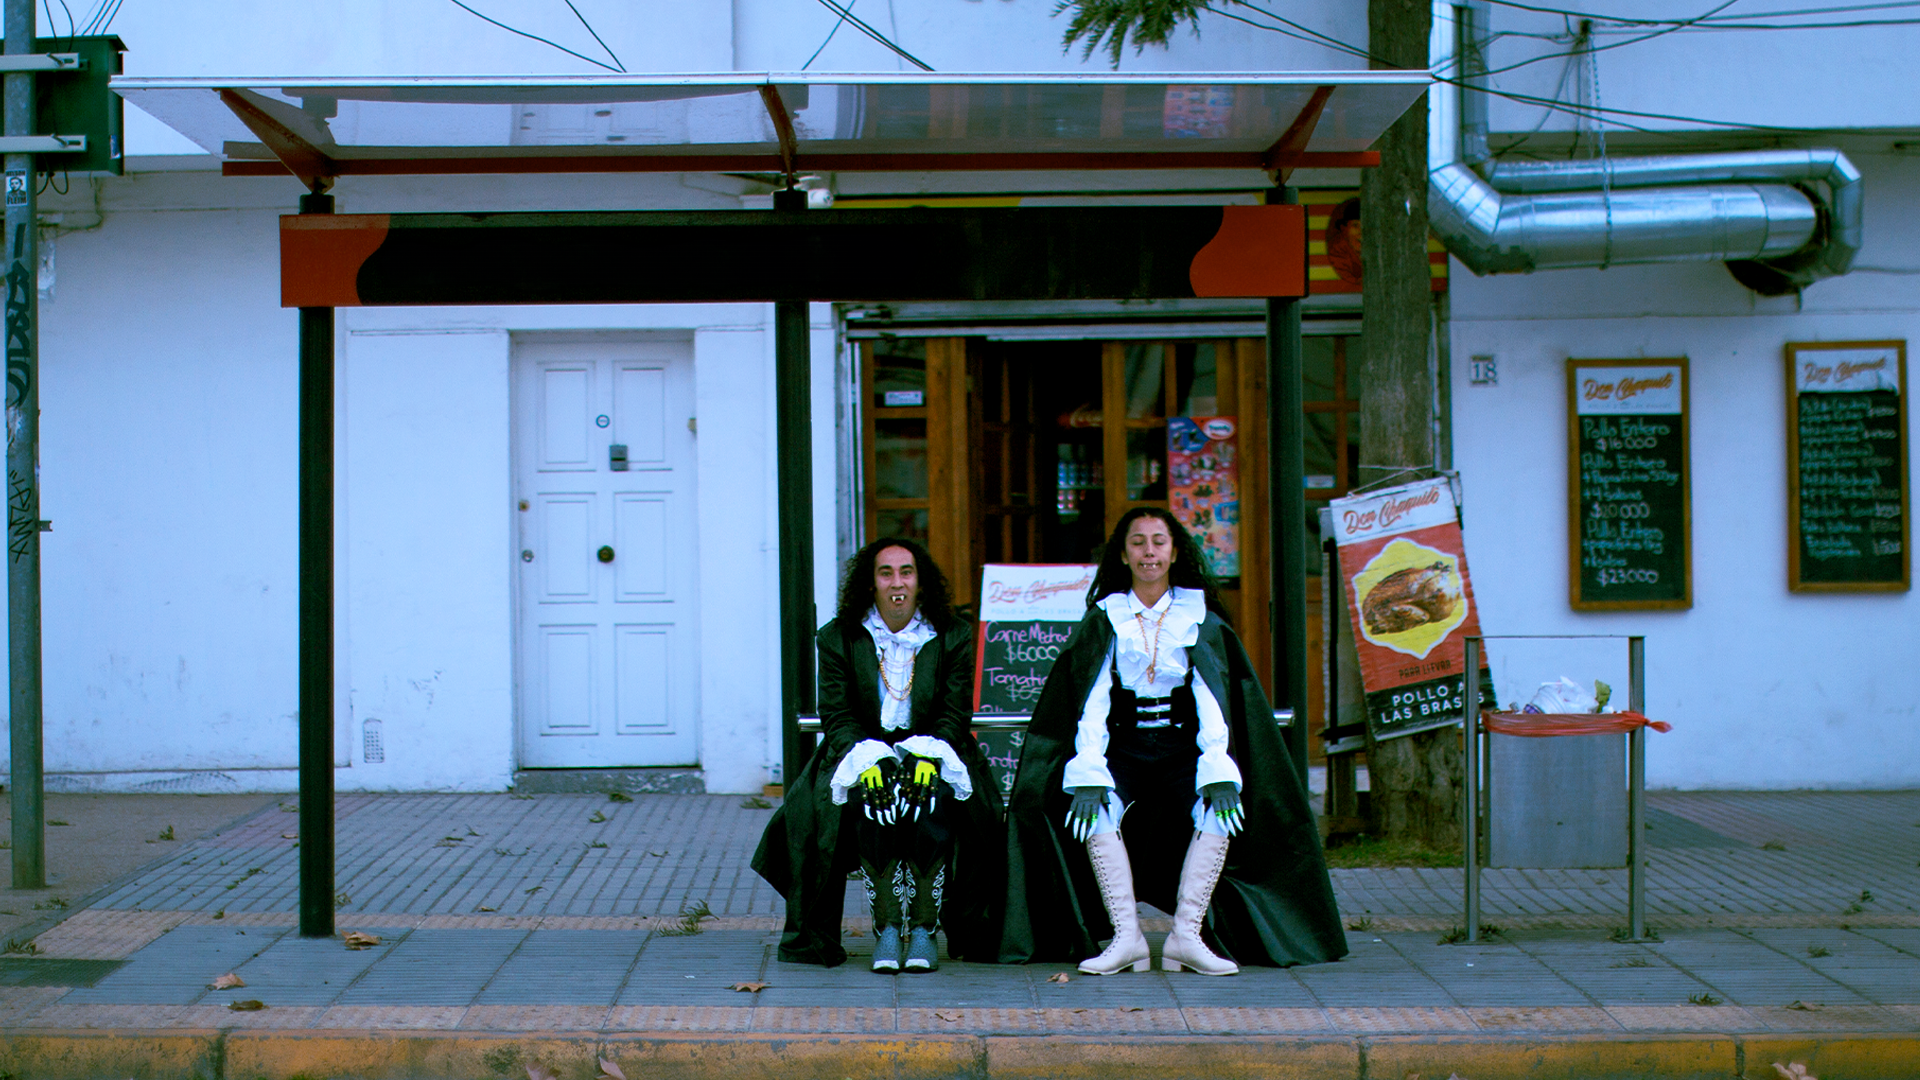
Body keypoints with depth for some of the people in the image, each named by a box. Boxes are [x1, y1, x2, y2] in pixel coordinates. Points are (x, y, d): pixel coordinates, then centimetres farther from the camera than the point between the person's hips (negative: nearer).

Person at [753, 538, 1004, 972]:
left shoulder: (952, 637, 4)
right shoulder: (838, 639, 3)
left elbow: (956, 713, 0)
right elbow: (836, 716, -2)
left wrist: (926, 756, -18)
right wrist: (869, 758, -19)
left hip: (932, 754, 0)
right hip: (863, 753, 0)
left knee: (934, 804, -32)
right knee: (871, 804, -32)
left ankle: (924, 928, -19)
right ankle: (886, 929, -21)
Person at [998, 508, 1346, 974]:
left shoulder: (1201, 619, 6)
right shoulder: (1104, 618, 6)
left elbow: (1214, 702, -5)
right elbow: (1091, 703, -5)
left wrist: (1219, 774, -21)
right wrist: (1088, 777, -20)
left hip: (1182, 748, 0)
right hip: (1122, 750, 0)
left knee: (1220, 805, -28)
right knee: (1093, 804, -28)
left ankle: (1187, 933, -26)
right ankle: (1126, 936, -29)